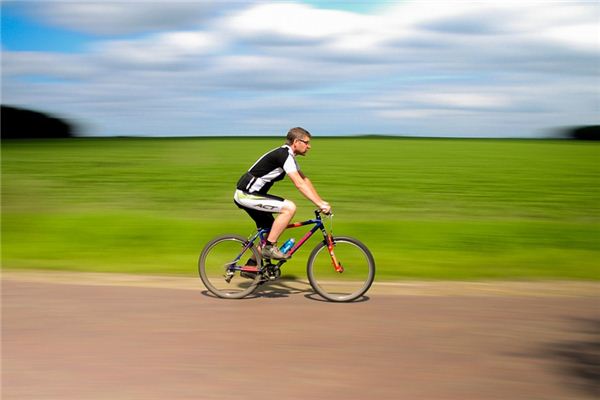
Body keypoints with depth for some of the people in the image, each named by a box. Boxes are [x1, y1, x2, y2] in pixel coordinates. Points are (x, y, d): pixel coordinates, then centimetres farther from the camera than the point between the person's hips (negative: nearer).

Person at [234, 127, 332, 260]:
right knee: (289, 207, -20)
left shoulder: (288, 155, 13)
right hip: (246, 195, -10)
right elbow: (299, 184, -25)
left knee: (269, 231, 16)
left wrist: (322, 202, 8)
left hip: (250, 194, 10)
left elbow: (305, 180, 15)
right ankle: (270, 247, -13)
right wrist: (319, 204, -26)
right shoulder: (284, 155, -18)